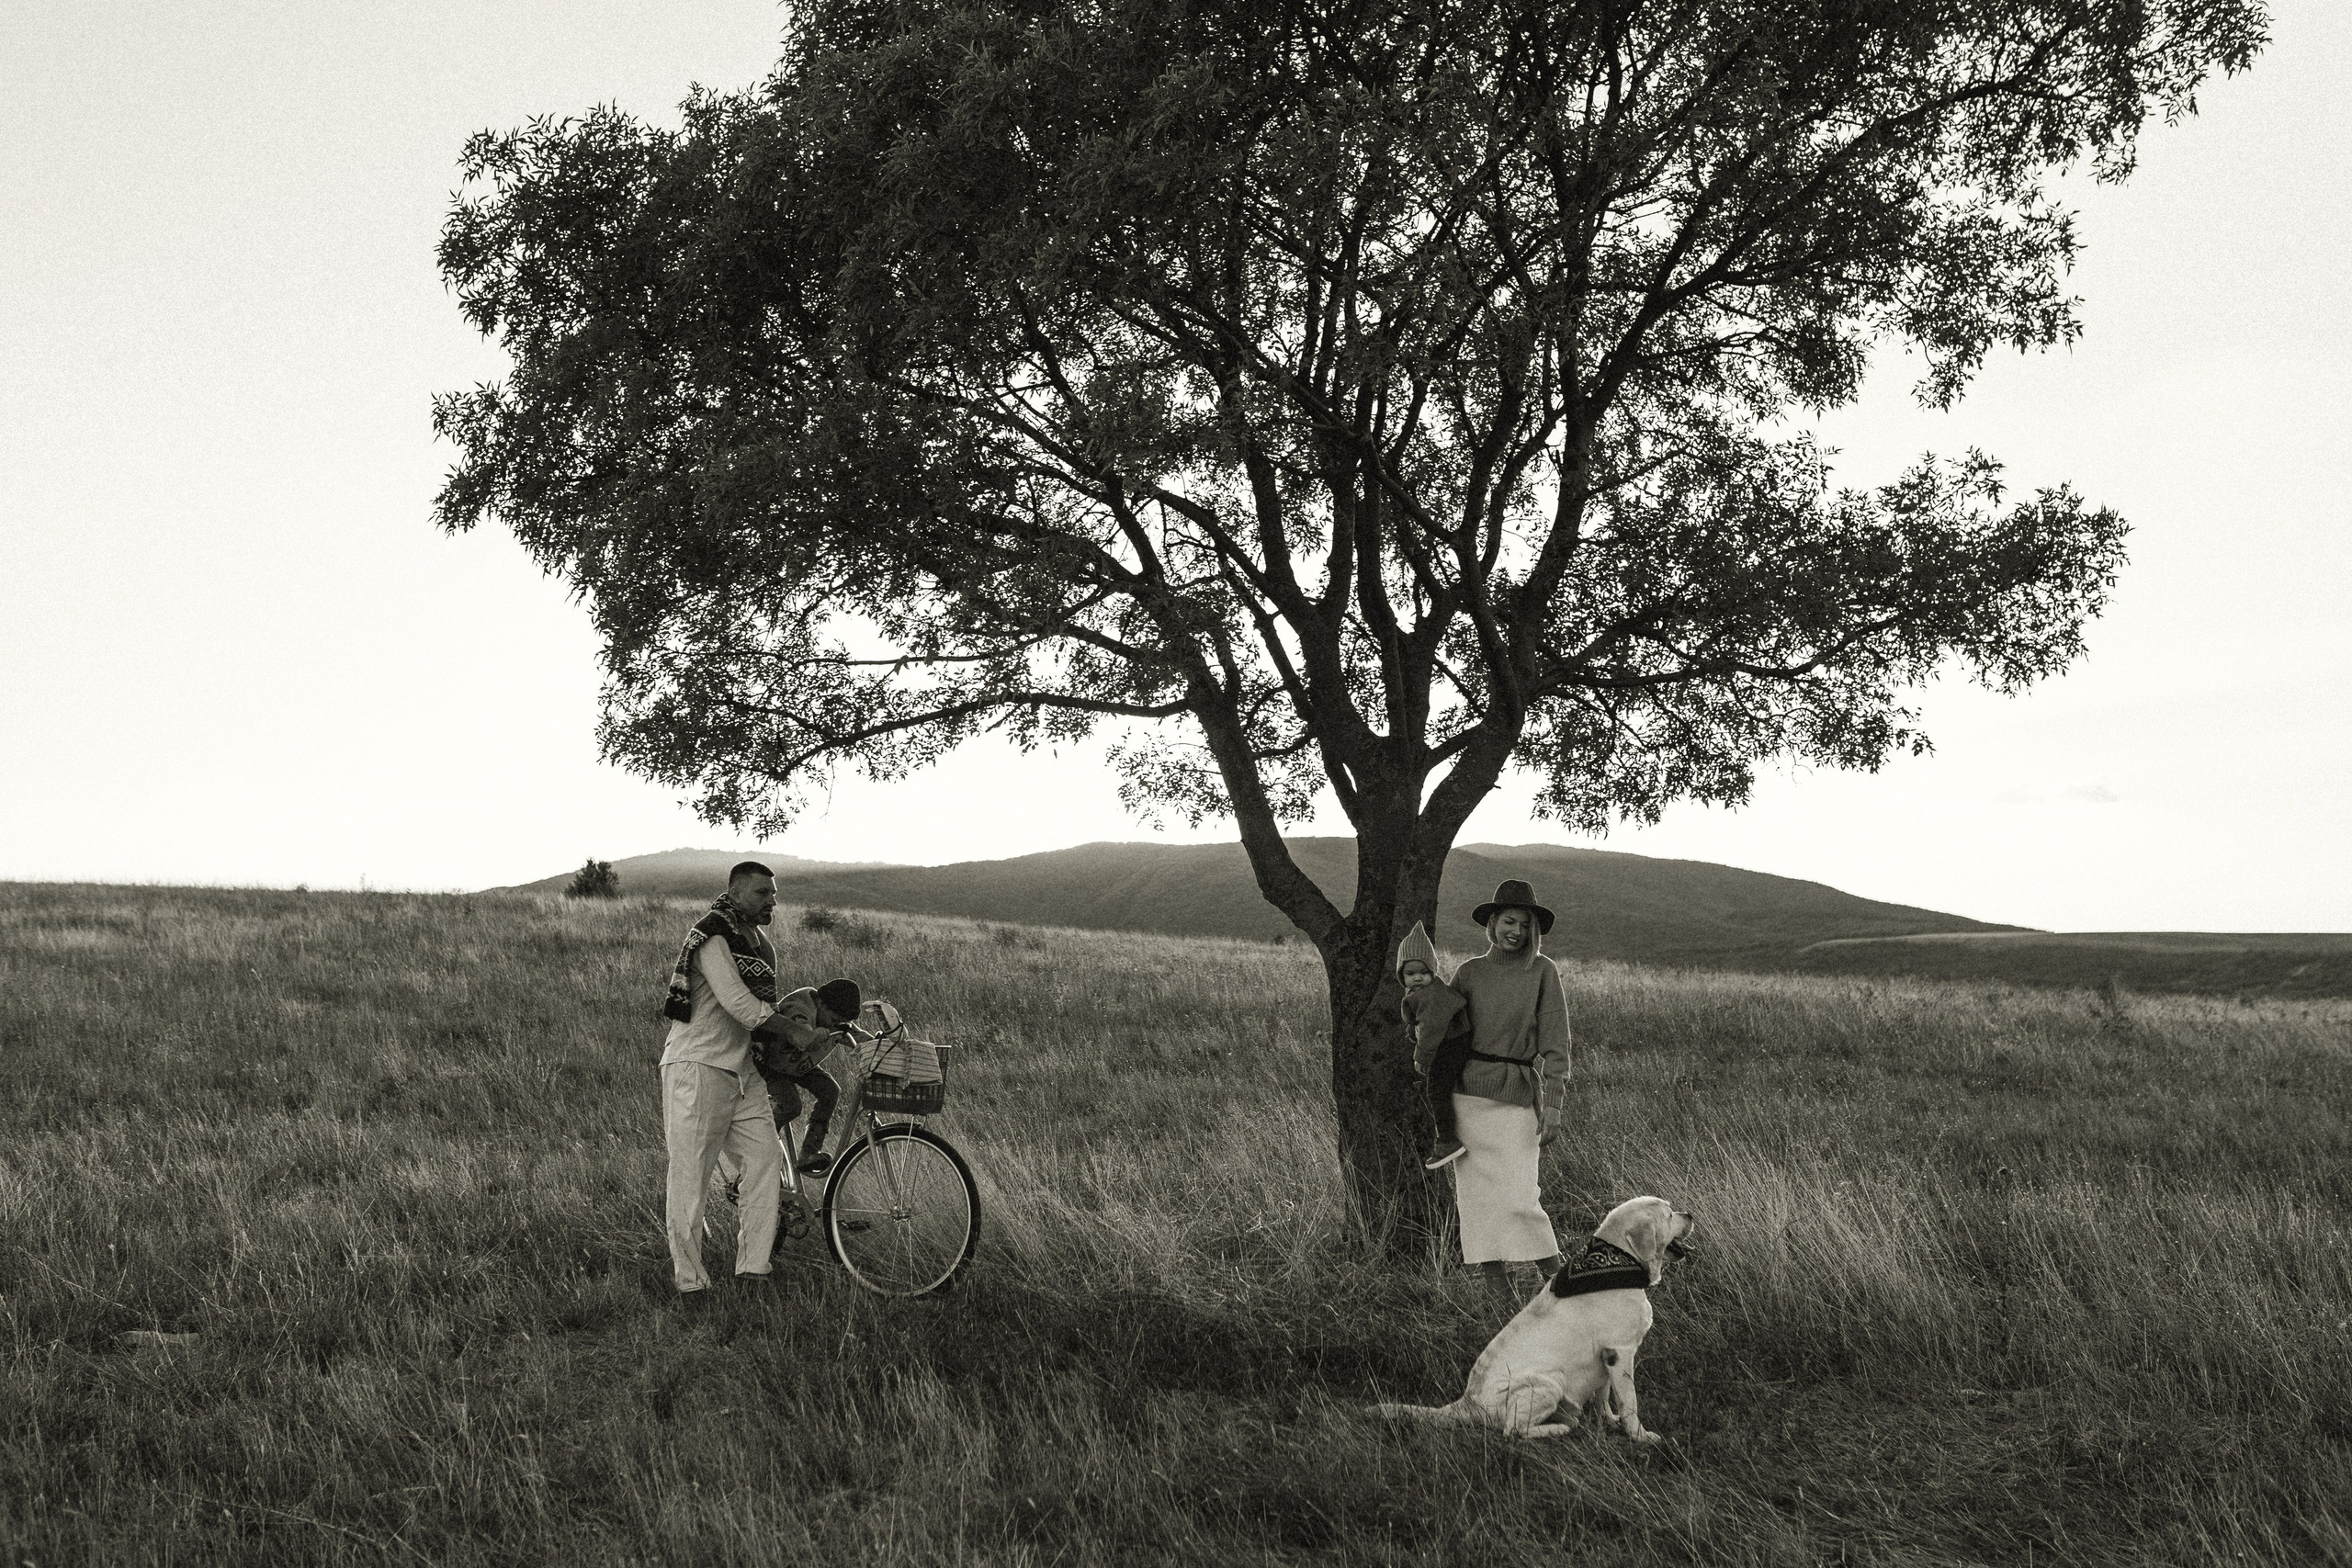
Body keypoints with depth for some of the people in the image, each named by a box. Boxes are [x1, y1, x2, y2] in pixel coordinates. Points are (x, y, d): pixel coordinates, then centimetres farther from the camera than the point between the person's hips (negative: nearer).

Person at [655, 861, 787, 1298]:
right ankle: (688, 1278, 4)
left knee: (767, 1163, -3)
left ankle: (752, 1265, 2)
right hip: (698, 1066, -8)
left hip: (743, 1071, 8)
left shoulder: (761, 944, 16)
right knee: (690, 1175, -3)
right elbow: (738, 1003, -21)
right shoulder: (712, 938, -12)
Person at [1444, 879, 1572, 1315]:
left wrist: (1553, 1107, -8)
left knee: (1518, 1197, -10)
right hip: (1469, 1094, 2)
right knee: (1478, 1194, 0)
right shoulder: (1469, 972, 7)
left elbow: (1555, 1043, -1)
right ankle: (1497, 1287, 9)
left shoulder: (1543, 972, 1)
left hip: (1519, 1098, -2)